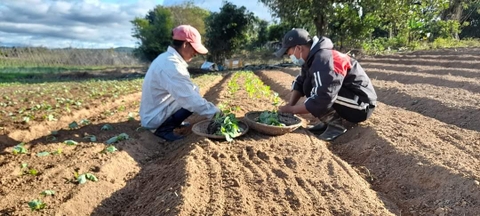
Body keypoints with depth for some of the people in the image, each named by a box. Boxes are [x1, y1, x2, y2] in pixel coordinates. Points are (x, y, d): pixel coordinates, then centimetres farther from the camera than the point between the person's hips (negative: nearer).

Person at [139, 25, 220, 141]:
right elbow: (192, 100, -28)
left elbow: (189, 89, 10)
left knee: (192, 92, 11)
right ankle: (163, 128, -7)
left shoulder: (166, 58, 4)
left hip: (151, 114, 9)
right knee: (192, 100, -13)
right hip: (154, 119, -9)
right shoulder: (171, 65, -27)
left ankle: (169, 123, 12)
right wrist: (216, 113, -17)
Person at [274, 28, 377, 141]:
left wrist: (291, 110, -20)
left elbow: (320, 101, -32)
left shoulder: (323, 60, -26)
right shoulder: (313, 57, 4)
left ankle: (335, 126, -10)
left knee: (310, 86, -21)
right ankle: (329, 122, 9)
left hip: (361, 106, -10)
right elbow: (299, 82, 12)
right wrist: (289, 105, -3)